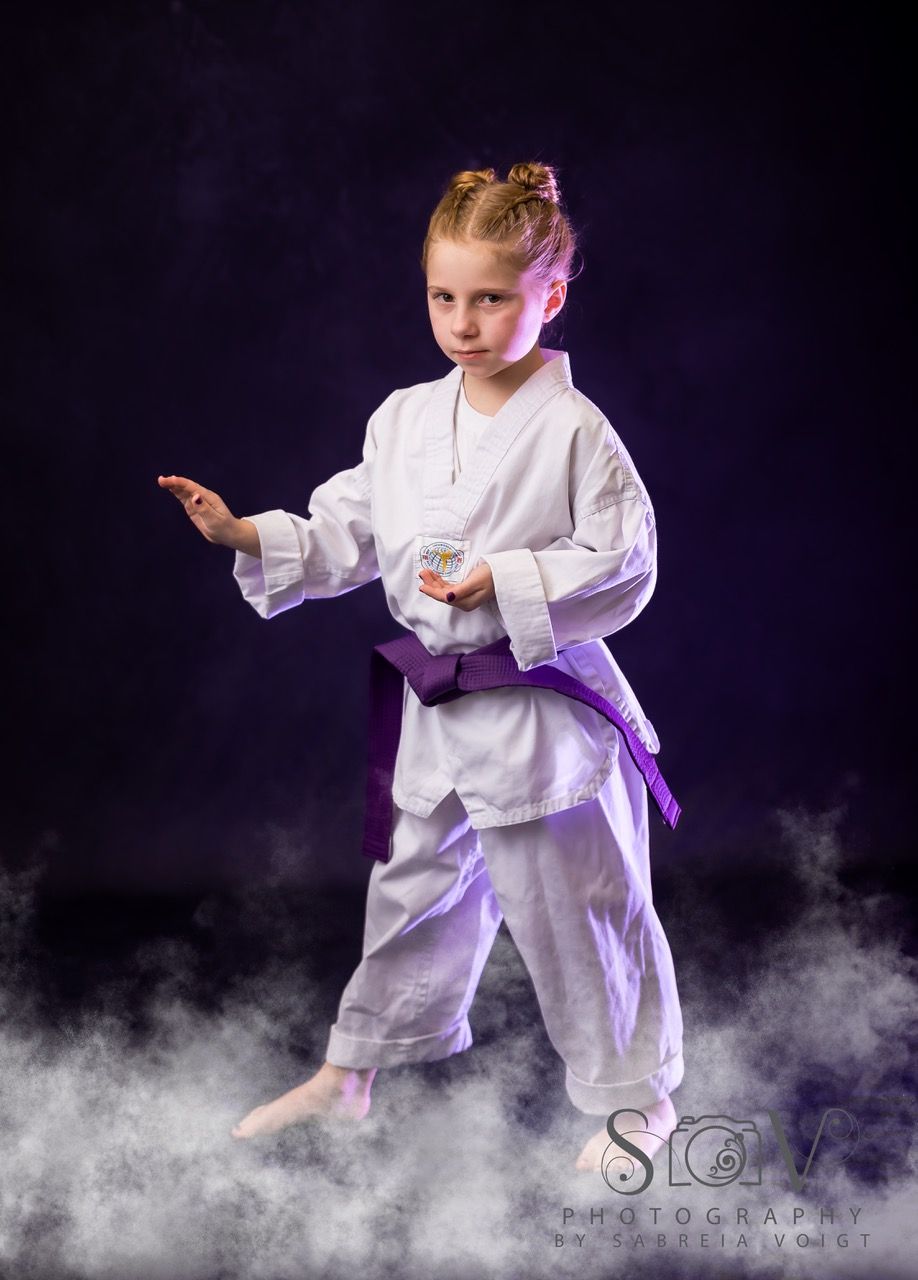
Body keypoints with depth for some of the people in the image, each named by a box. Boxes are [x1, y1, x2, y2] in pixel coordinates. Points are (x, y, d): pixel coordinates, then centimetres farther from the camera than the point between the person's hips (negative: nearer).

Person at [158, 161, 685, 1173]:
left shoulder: (574, 431, -14)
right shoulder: (403, 420, 4)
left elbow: (623, 562, -14)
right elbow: (347, 537, 10)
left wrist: (507, 582, -24)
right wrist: (246, 535, -2)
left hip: (544, 705, -6)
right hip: (439, 708, 6)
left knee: (573, 906, 4)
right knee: (412, 891, 21)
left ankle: (635, 1099, 23)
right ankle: (349, 1074, 38)